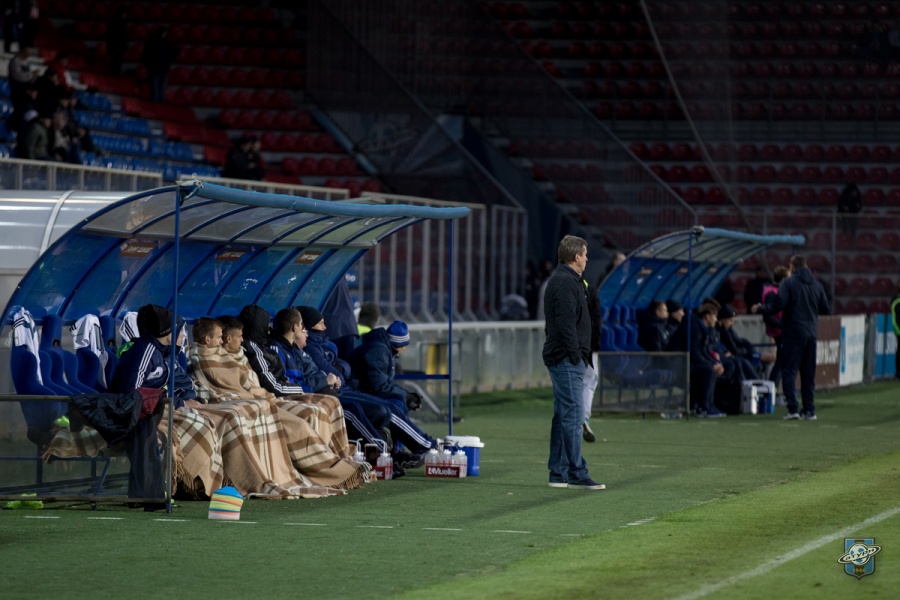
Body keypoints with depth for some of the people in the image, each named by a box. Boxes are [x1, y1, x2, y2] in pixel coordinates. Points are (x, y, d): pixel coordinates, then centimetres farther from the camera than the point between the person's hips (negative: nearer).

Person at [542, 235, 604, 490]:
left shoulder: (565, 280, 19)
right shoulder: (565, 282, -14)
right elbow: (566, 323, -21)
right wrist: (574, 354, -19)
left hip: (561, 360, 11)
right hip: (567, 359, -11)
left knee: (563, 416, 12)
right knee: (572, 415, -10)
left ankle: (558, 473, 14)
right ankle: (576, 473, -10)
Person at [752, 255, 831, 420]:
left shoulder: (788, 283, -8)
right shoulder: (816, 284, 8)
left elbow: (777, 306, -17)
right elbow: (826, 310, 10)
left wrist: (759, 309, 0)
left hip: (793, 333, -5)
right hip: (811, 334, 5)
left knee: (789, 371, -1)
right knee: (808, 373, 11)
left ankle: (792, 409, -11)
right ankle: (809, 410, 10)